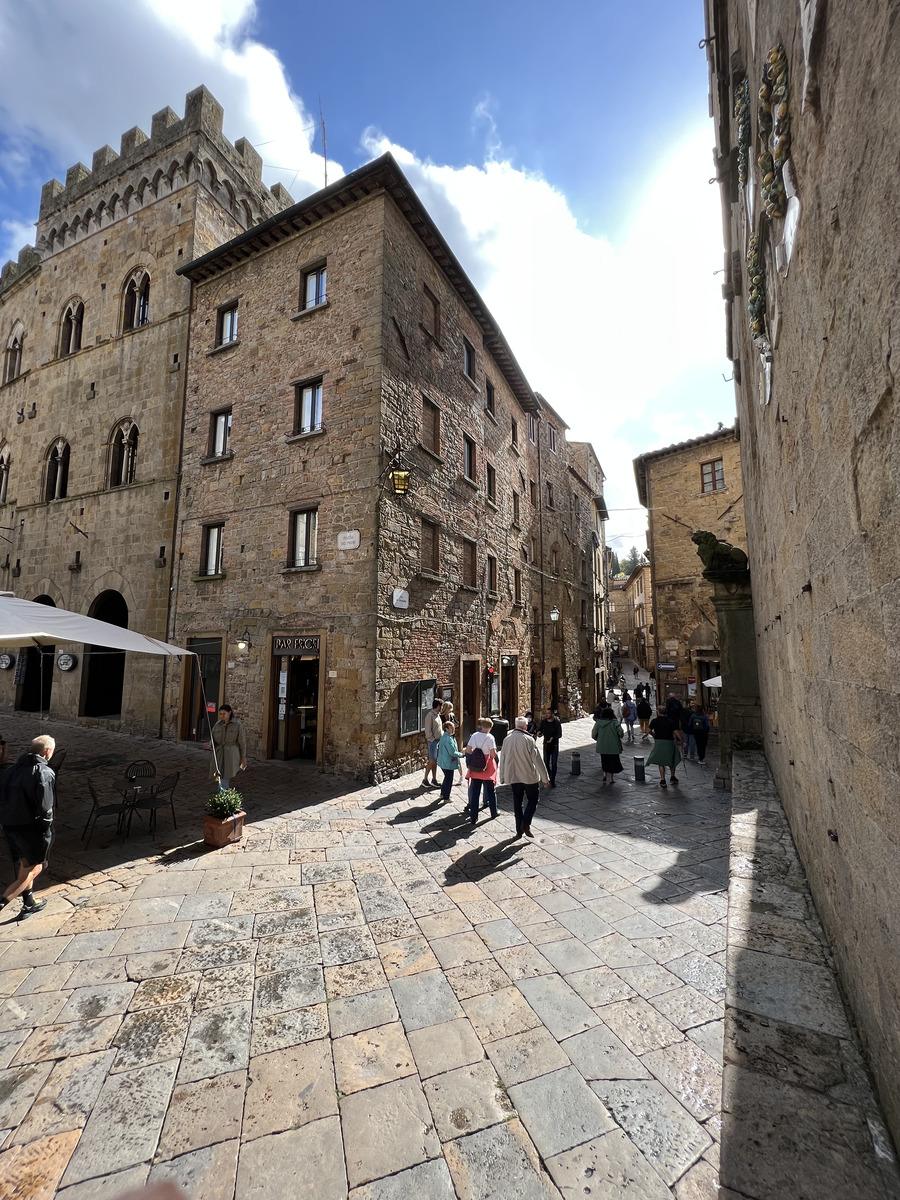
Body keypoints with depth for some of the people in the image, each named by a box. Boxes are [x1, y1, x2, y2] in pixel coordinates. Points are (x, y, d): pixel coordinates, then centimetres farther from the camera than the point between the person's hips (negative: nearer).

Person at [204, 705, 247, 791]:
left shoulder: (238, 725, -6)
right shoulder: (217, 725, 6)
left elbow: (242, 741, -2)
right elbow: (214, 741, 9)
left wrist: (243, 757, -1)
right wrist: (209, 745, -15)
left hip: (231, 755, -5)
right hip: (219, 755, 5)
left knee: (225, 779, -10)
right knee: (222, 778, 13)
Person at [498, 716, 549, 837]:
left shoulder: (507, 739, -1)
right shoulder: (529, 739, -15)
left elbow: (503, 759, 6)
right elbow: (538, 760, -13)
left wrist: (502, 777, 17)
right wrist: (545, 778, -5)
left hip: (513, 777, 4)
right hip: (529, 776, -4)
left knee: (517, 802, 14)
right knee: (532, 799, 13)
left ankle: (519, 829, 18)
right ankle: (526, 824, -1)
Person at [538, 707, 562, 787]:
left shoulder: (557, 722, -12)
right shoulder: (543, 722, -3)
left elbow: (560, 734, -12)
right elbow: (540, 730, 5)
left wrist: (553, 738, -29)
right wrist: (539, 733, -19)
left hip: (554, 745, -3)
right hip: (546, 744, 3)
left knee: (554, 764, 1)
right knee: (546, 763, 10)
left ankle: (553, 781, 12)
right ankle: (548, 778, 28)